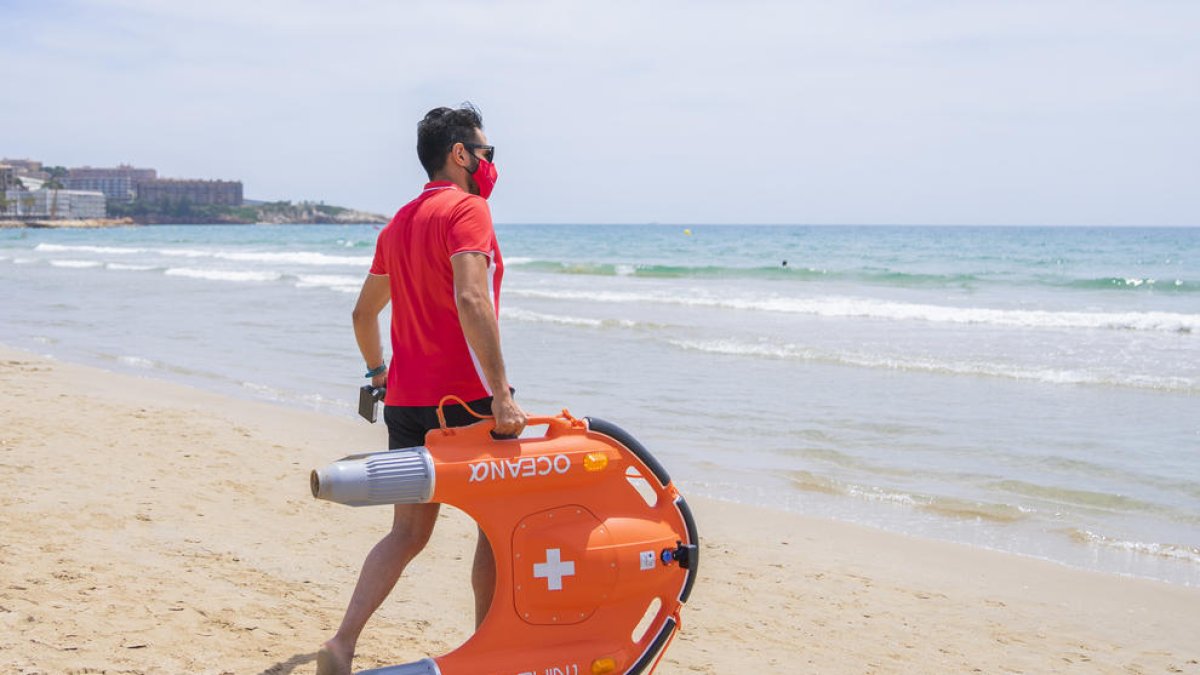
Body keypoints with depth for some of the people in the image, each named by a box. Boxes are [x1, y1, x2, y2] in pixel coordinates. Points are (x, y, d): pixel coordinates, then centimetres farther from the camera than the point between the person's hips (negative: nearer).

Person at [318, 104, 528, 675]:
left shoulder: (399, 222, 16)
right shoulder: (467, 209, -11)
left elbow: (363, 312, 23)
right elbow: (471, 300, -26)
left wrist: (379, 374, 35)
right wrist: (501, 392, -28)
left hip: (405, 400, 8)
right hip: (464, 401, -7)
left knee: (408, 531, 12)